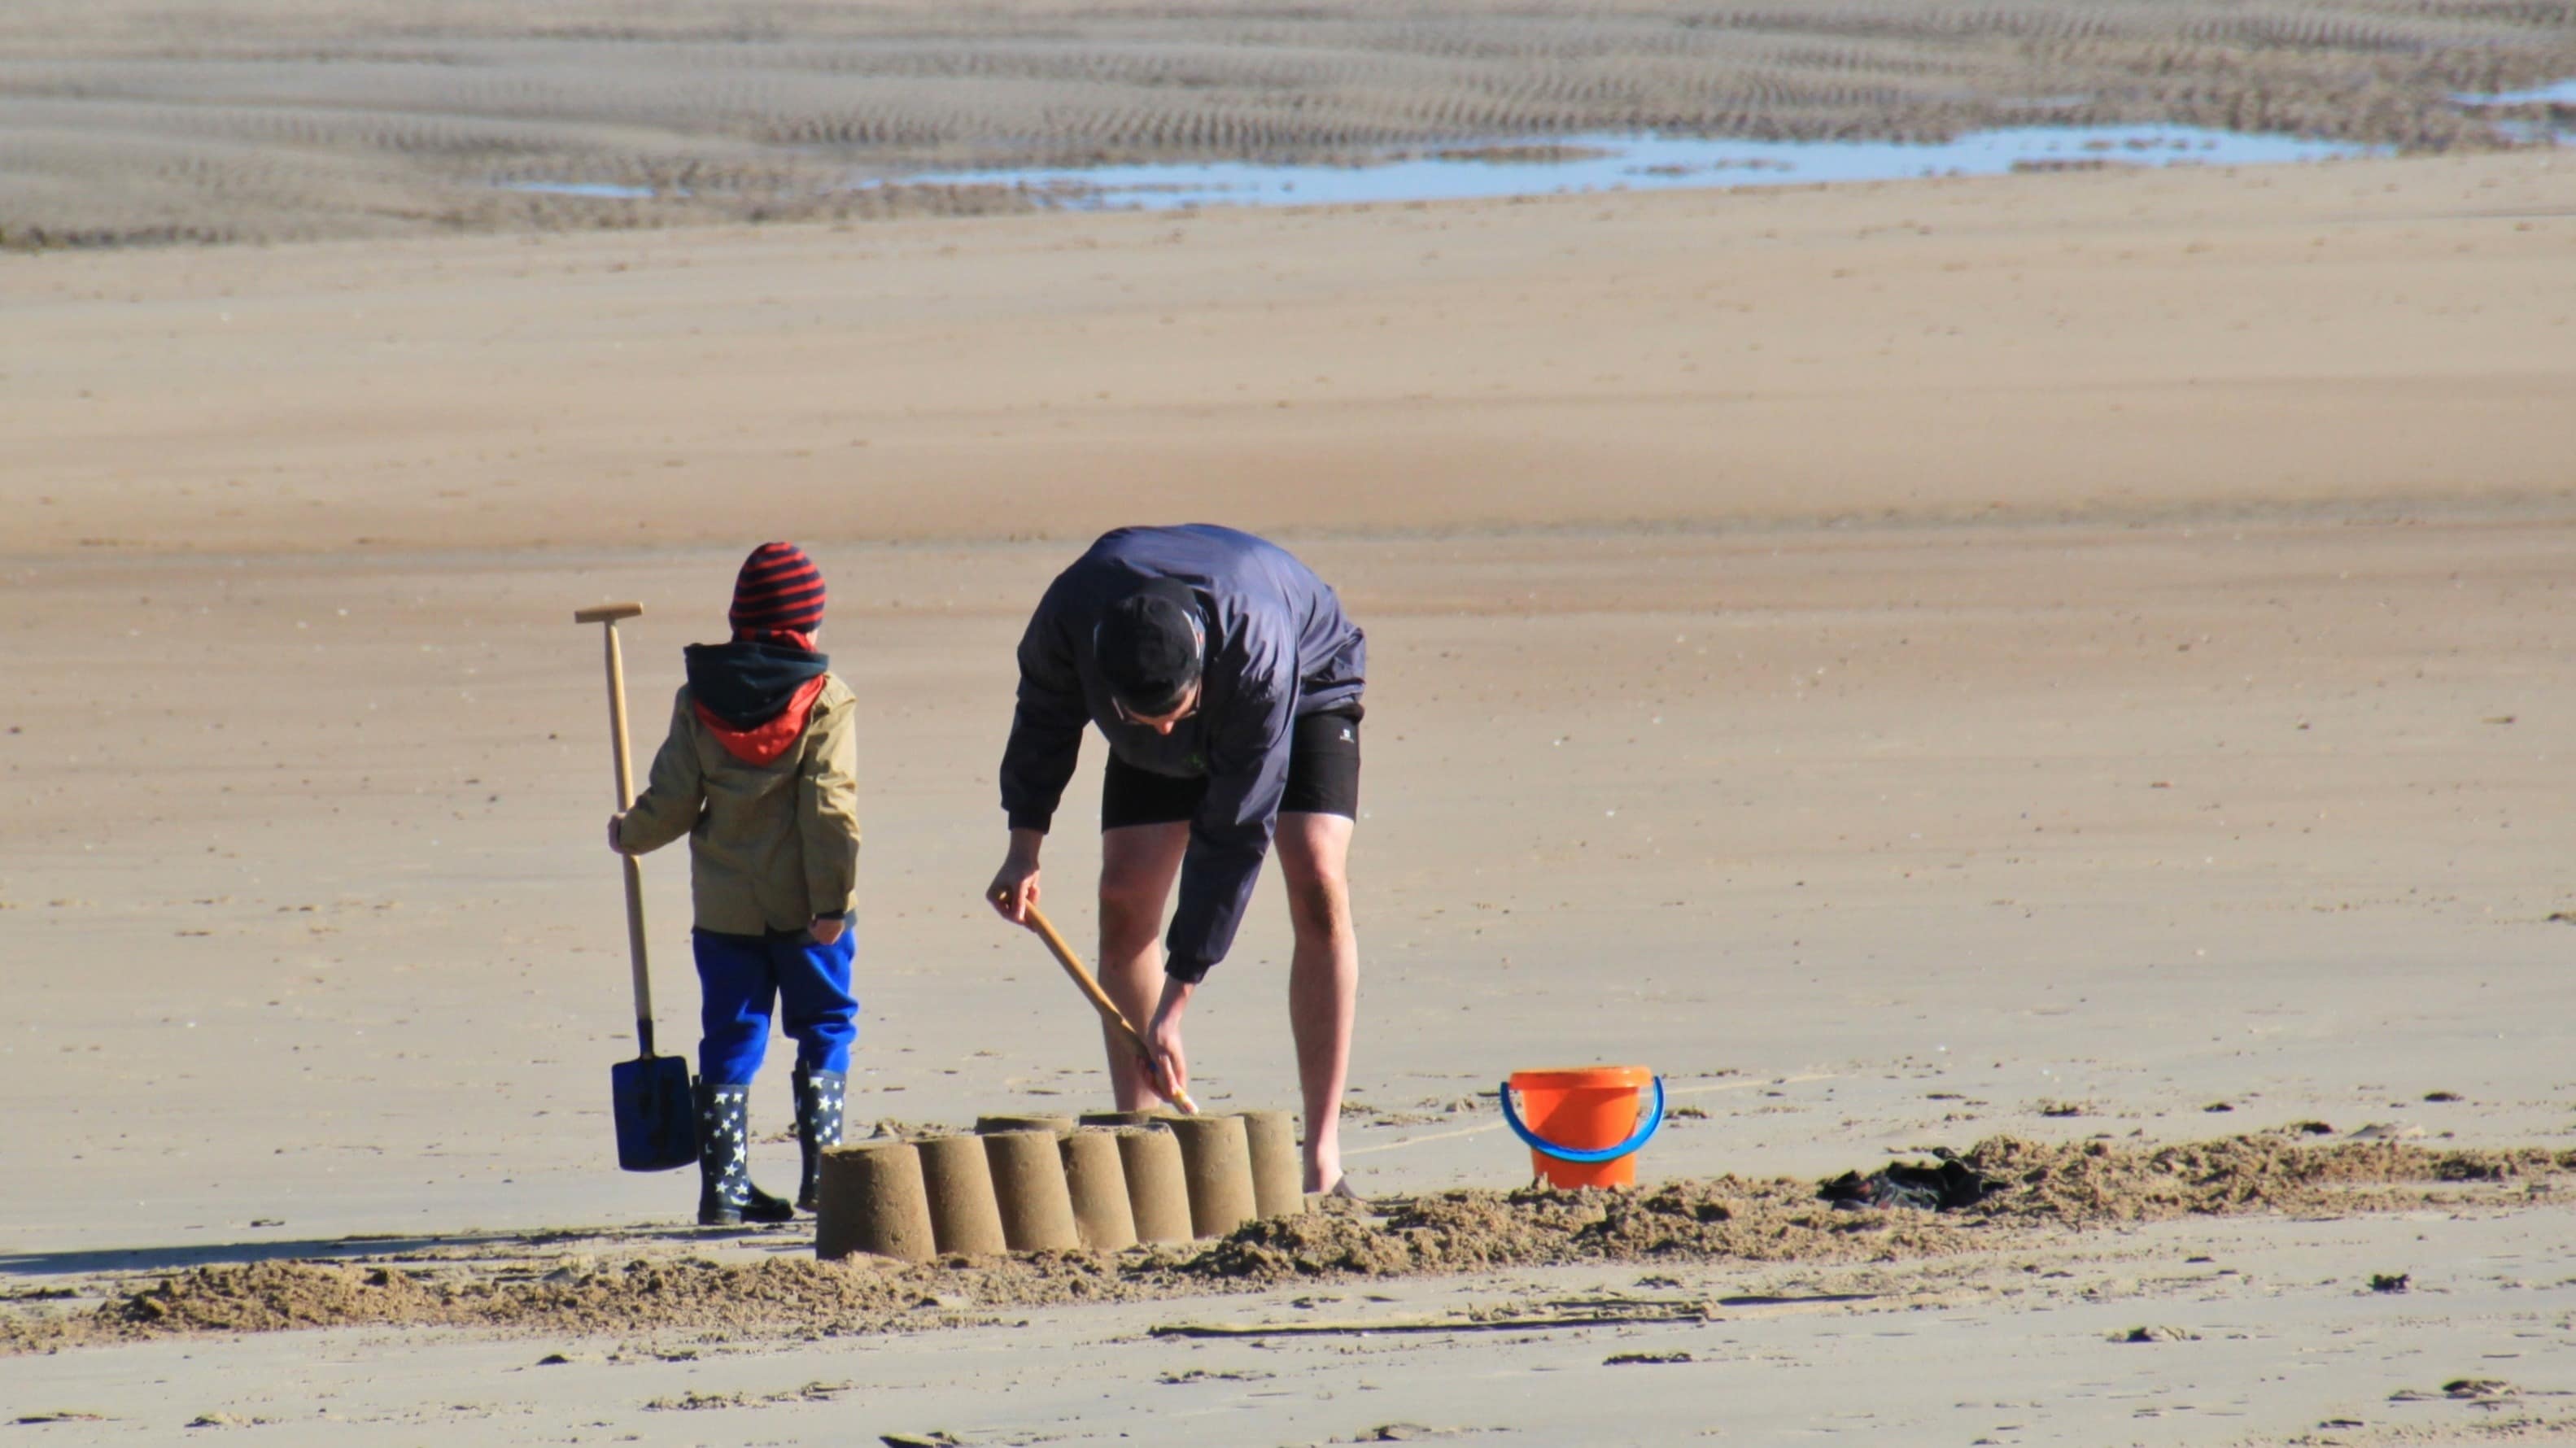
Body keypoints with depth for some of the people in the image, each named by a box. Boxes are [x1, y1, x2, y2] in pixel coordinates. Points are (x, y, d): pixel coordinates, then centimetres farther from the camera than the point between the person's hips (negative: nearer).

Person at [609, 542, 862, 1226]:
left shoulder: (697, 701, 2)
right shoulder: (823, 700, -7)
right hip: (805, 906, -3)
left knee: (731, 1038, 7)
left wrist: (629, 835, 21)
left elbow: (673, 803, 2)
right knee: (825, 1029, 9)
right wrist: (832, 897, -13)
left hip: (725, 906, 3)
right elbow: (831, 806, -13)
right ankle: (821, 1172, 4)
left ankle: (724, 1183, 4)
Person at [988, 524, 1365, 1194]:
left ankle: (1323, 1160, -21)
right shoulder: (1069, 615, -36)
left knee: (1319, 887, -22)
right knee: (1124, 901, -12)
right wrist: (1024, 848, -9)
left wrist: (1172, 1007, -38)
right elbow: (1045, 716, -9)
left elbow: (1235, 836, -39)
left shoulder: (1256, 653, -45)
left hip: (1309, 686, -4)